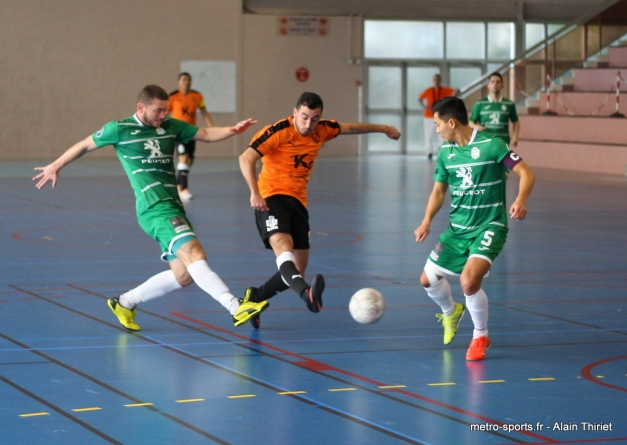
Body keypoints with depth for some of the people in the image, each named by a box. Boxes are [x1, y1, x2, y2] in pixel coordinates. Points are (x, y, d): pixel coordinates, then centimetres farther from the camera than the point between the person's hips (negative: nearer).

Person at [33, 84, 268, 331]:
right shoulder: (119, 129, 0)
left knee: (182, 274, 5)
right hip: (155, 209, -7)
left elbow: (207, 134, 11)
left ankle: (125, 303, 21)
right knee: (194, 254, -24)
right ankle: (236, 307, -35)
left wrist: (233, 130, -7)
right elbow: (85, 145, 14)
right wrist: (56, 166, 20)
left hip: (173, 207, 7)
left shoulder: (171, 126, 13)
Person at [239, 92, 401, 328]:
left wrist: (383, 129, 36)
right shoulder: (279, 132, -15)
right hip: (271, 197, -7)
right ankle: (307, 293, -60)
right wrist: (254, 192, -34)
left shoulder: (321, 130, 4)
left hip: (298, 201, 7)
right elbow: (246, 158, -22)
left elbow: (350, 128, 23)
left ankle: (254, 297, 27)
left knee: (296, 271, 4)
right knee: (282, 244, -34)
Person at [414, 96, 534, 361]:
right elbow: (438, 191, 13)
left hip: (489, 227, -7)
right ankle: (451, 312, 44)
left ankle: (481, 336, 1)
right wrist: (427, 221, -3)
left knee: (469, 281, -26)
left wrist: (520, 200, -35)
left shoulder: (491, 145, -15)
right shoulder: (445, 153, 4)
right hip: (457, 228, 7)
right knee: (428, 279, 9)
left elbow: (526, 173, -16)